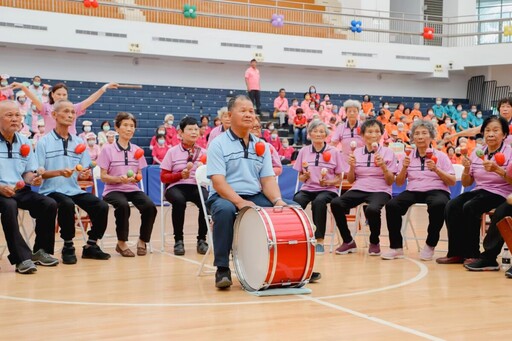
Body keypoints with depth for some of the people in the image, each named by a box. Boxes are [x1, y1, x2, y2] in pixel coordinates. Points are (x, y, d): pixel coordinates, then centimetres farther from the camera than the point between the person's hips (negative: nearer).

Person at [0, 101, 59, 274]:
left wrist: (32, 179, -7)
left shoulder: (24, 142, 14)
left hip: (20, 190, 6)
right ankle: (22, 258, -34)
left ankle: (40, 251, 0)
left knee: (49, 204, -16)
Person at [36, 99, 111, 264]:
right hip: (52, 190, -5)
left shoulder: (78, 142, 14)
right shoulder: (44, 142, 0)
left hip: (75, 189, 5)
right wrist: (59, 172, -20)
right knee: (67, 205, -36)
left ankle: (91, 245, 1)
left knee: (102, 206, -18)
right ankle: (68, 247, -16)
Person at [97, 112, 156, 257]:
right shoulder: (108, 150, -1)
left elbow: (139, 175, 13)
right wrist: (119, 179, -21)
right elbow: (103, 177, -3)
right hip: (113, 190, -3)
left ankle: (142, 241, -4)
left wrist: (135, 177, -11)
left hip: (133, 189, 3)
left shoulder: (137, 150, 10)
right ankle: (121, 243, -17)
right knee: (123, 206, -37)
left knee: (150, 206, -26)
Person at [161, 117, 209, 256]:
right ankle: (178, 241, -22)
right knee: (179, 201, -37)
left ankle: (201, 240, -16)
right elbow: (163, 177, 4)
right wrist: (180, 174, -11)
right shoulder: (172, 152, 7)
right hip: (176, 186, -2)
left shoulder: (203, 152, 13)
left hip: (197, 186, 2)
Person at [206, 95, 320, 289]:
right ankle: (222, 269, -24)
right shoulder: (218, 144, -4)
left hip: (256, 197, 5)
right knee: (225, 211, -38)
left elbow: (267, 179, 5)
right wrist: (239, 201, -29)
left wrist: (277, 200, -15)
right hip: (226, 197, -5)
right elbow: (218, 181, -15)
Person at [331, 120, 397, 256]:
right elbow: (351, 180, 14)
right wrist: (352, 166, -5)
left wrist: (383, 166, -15)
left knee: (372, 209, -38)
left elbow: (390, 182, 1)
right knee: (335, 203, -27)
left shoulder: (388, 153, 5)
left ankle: (374, 242, -8)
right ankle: (348, 242, -9)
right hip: (359, 190, 3)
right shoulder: (357, 152, 12)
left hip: (380, 191, -3)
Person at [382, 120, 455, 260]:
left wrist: (436, 170, -14)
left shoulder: (441, 156, 7)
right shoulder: (408, 156, 14)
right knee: (391, 205, -28)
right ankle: (396, 247, -17)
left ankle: (430, 245, -19)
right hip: (413, 191, 2)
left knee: (438, 205, -39)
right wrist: (404, 168, -7)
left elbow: (452, 182, 1)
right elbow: (399, 183, 11)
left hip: (436, 191, -2)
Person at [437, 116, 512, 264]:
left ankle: (472, 254, -17)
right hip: (479, 191, 5)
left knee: (469, 207, -30)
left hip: (499, 194, -5)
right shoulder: (477, 153, 10)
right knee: (451, 207, -20)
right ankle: (456, 253, -13)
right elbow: (466, 183, 13)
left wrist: (497, 169, -30)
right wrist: (466, 169, -7)